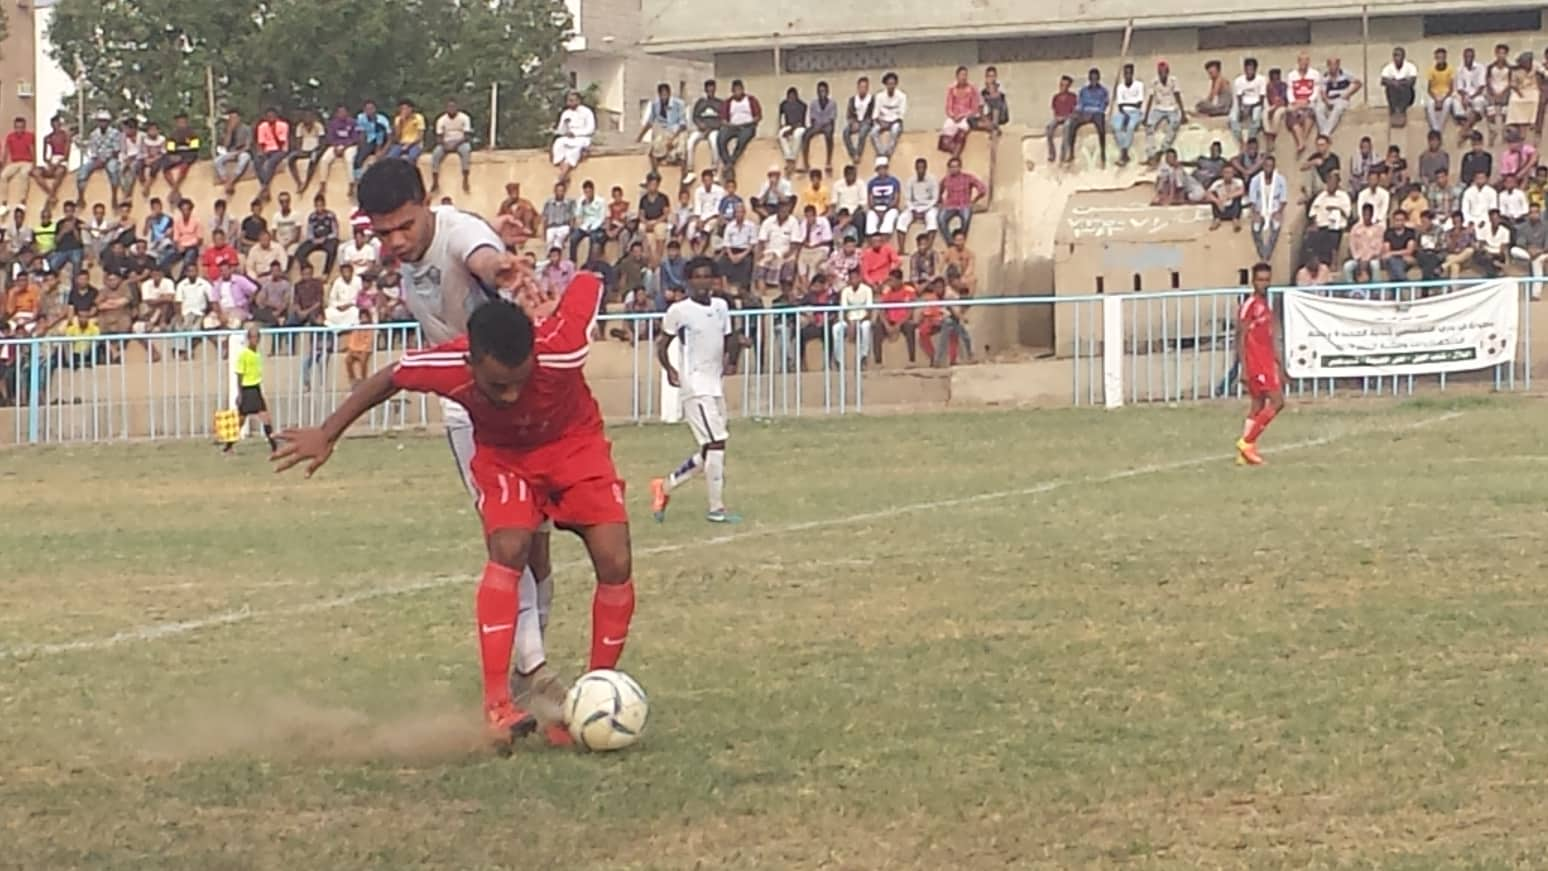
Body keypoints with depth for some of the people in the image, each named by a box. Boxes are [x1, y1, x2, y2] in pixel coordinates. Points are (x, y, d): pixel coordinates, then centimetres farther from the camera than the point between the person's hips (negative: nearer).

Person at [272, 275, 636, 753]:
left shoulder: (561, 351, -39)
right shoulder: (447, 368, -34)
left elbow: (588, 283, -20)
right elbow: (387, 379, -11)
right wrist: (327, 434, -2)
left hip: (575, 443, 0)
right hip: (502, 453, 0)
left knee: (615, 563, -14)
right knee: (508, 550, -26)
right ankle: (496, 705, -26)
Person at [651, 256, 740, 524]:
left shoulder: (721, 306, 8)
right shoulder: (679, 310, -8)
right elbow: (662, 344, -1)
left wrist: (731, 361, 4)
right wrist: (669, 370, -13)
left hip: (717, 385, 7)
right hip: (695, 385, -7)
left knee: (708, 453, 10)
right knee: (715, 444, -13)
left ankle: (665, 487, 26)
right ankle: (716, 509, -7)